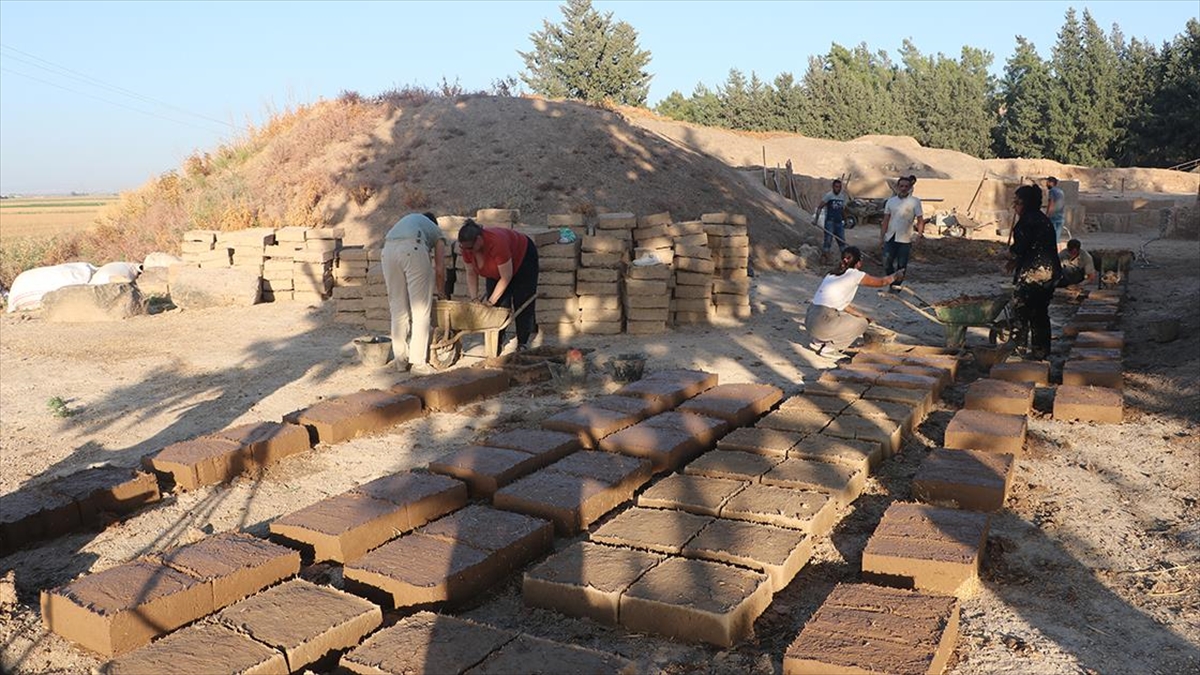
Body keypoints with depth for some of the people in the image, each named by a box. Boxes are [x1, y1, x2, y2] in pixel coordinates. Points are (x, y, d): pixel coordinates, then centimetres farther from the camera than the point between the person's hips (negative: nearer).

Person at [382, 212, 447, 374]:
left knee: (397, 308, 14)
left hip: (389, 249, 4)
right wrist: (440, 293, 38)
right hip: (414, 249, -4)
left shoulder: (408, 219, 42)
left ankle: (401, 360, 20)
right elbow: (440, 269, 21)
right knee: (421, 310, 5)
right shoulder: (436, 231, 32)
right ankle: (419, 363, 4)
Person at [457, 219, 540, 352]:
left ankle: (523, 342, -1)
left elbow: (506, 277, -35)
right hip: (498, 269, 6)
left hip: (523, 258, -6)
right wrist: (474, 298, -19)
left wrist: (491, 300, -28)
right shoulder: (467, 247, -24)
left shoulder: (496, 243, -44)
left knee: (521, 301, -8)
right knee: (499, 305, -4)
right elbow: (471, 274, -9)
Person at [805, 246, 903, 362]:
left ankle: (818, 342, 19)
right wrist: (896, 275, 32)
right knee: (862, 323, 13)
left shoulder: (832, 274, 18)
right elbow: (881, 282, 14)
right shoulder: (854, 274, -2)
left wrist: (860, 314, 24)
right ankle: (829, 349, 6)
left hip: (809, 320, 7)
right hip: (822, 325, -7)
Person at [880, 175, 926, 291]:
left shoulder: (915, 202, -1)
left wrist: (919, 233, -20)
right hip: (890, 238, 3)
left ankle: (896, 286, 14)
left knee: (901, 265, 3)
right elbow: (886, 220, 10)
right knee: (887, 263, 2)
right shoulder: (891, 201, 8)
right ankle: (891, 283, 19)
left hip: (905, 239, -3)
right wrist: (881, 236, 4)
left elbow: (920, 220, -4)